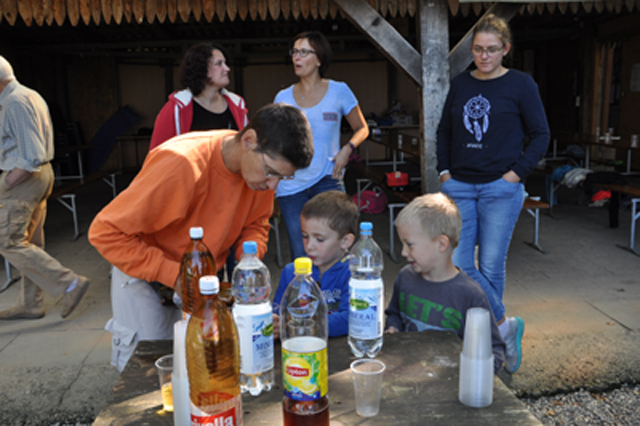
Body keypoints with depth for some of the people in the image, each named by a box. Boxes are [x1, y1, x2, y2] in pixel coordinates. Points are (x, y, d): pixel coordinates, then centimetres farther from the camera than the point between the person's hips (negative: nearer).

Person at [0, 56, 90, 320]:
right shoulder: (31, 96, 15)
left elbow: (30, 157, -23)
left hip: (24, 178, -10)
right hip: (42, 173, 10)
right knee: (30, 242, 13)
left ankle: (69, 283, -6)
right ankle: (29, 305, 22)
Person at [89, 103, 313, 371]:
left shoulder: (264, 165, -14)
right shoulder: (183, 165, -32)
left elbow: (256, 223, 4)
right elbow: (106, 233, -27)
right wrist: (174, 275, -30)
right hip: (143, 274, -5)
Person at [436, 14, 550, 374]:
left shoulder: (520, 84, -1)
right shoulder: (461, 84, 10)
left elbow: (540, 135, 1)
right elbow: (444, 131, 17)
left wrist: (516, 172, -9)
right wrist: (445, 171, 6)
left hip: (500, 189, -3)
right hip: (458, 187, 4)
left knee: (491, 267, 2)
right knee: (457, 263, -4)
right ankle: (505, 325, 13)